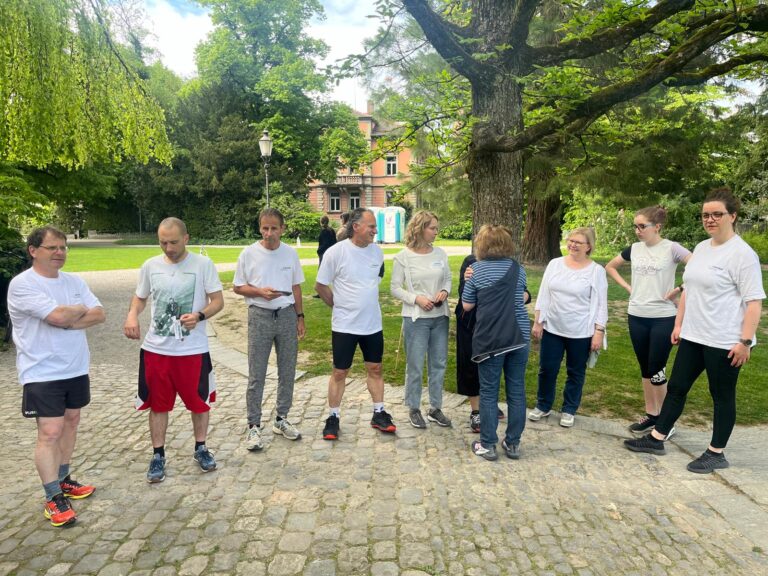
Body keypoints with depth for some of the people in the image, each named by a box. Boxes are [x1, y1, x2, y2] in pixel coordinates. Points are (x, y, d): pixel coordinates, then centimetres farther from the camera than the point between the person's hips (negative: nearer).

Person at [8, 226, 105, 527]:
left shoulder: (74, 281, 5)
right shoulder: (22, 284, -16)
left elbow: (99, 315, -3)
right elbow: (58, 315, -26)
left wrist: (69, 323, -18)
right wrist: (81, 309, -6)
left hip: (76, 368, 7)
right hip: (42, 373, -7)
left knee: (70, 422, 16)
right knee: (50, 433, -5)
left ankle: (62, 479, 33)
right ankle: (53, 499, 8)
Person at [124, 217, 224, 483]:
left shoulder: (203, 264, -7)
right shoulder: (150, 266, 3)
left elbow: (218, 301, -6)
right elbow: (140, 297, 16)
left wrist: (199, 316, -25)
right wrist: (132, 315, -5)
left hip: (193, 349, -2)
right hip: (155, 349, 2)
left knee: (199, 400, 11)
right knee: (158, 403, 11)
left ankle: (200, 448, 33)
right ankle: (158, 455, 29)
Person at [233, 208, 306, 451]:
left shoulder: (290, 253, 3)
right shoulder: (249, 253, -5)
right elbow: (238, 287, 1)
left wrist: (300, 317, 8)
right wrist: (260, 291, -16)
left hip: (287, 315, 3)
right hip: (260, 316, -3)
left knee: (287, 371, 10)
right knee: (256, 375, 1)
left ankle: (281, 419, 26)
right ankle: (254, 425, 12)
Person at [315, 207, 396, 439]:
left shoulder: (377, 251, 0)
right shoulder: (335, 252, -15)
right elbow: (320, 285, -6)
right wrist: (339, 305, 1)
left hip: (373, 324, 4)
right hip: (345, 325, -4)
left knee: (375, 369, 13)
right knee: (339, 372, 7)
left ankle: (379, 414, 27)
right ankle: (333, 417, 22)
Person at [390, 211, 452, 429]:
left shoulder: (440, 253, 3)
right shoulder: (403, 257, -8)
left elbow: (448, 278, 12)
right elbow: (395, 287, -5)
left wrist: (445, 291, -9)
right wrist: (417, 299, -17)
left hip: (440, 317, 5)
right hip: (416, 318, -4)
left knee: (439, 364, 12)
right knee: (415, 366, 5)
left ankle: (435, 408, 28)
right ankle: (414, 409, 23)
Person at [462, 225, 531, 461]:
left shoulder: (477, 269, -2)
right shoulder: (517, 268, 9)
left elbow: (467, 305, 3)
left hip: (490, 339, -3)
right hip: (519, 337, 4)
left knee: (489, 391, 6)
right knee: (516, 391, 11)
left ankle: (487, 445, 12)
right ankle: (513, 443, 21)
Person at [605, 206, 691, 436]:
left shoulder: (671, 248, -10)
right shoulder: (634, 249, 5)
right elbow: (610, 267, 19)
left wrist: (679, 290, -15)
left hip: (663, 318, -5)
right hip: (636, 317, 5)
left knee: (656, 370, 0)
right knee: (645, 369, 13)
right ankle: (651, 415, 26)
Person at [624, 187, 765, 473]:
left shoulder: (742, 254, -13)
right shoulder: (701, 248, 11)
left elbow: (753, 302, -16)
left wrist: (745, 341, -19)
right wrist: (678, 324, 15)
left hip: (724, 342, -7)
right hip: (693, 336, 8)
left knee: (722, 396, 8)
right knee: (676, 387, 13)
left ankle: (716, 453, 22)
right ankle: (656, 438, 24)